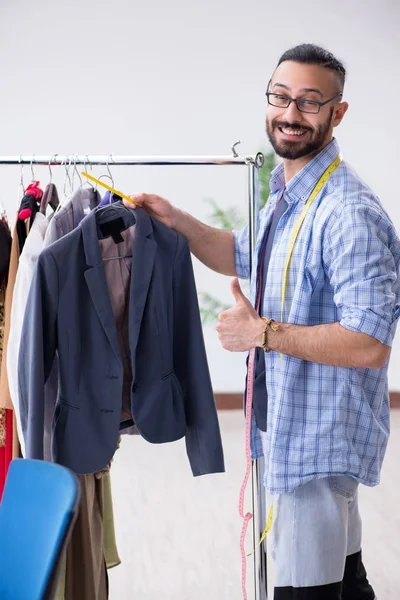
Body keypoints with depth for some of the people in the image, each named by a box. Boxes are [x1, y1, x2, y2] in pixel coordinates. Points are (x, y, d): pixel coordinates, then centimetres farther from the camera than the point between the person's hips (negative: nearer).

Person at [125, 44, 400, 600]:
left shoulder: (349, 214, -23)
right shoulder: (286, 195, 11)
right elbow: (243, 258, 28)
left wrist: (263, 333, -23)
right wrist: (177, 220, 12)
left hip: (319, 436, -10)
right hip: (291, 426, 10)